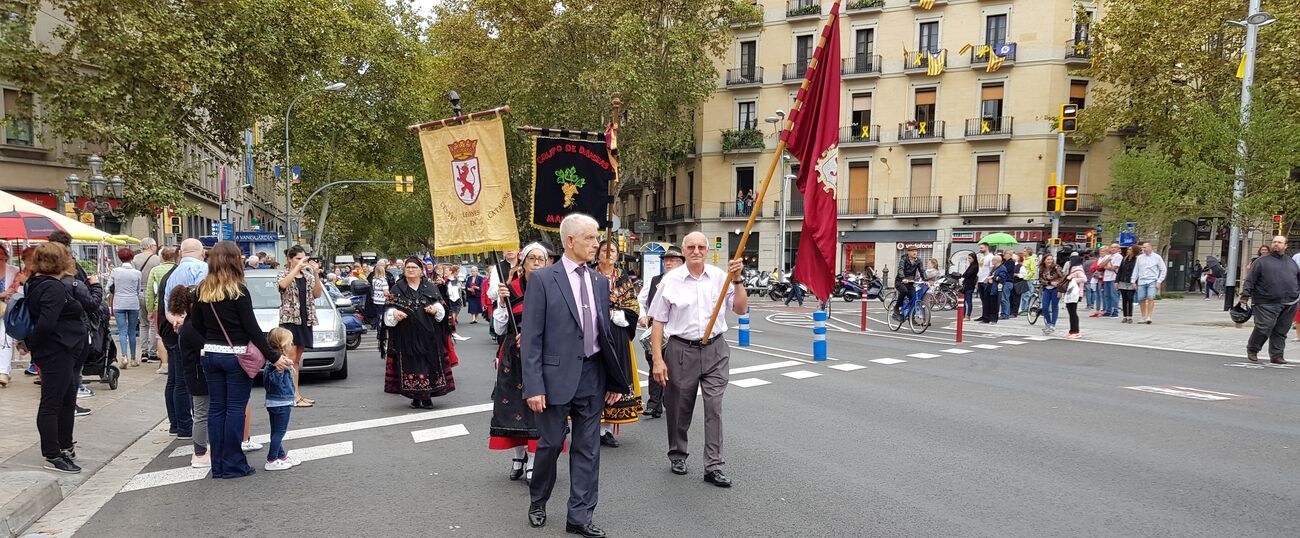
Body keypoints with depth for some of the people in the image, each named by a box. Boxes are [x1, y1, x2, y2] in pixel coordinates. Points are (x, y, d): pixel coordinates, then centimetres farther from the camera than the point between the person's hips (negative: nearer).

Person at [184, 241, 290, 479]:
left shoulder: (202, 290, 6)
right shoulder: (238, 290, -12)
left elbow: (196, 327, 8)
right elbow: (252, 328, -12)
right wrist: (274, 357, -9)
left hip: (211, 355, 6)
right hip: (236, 355, -6)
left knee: (216, 408, 11)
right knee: (235, 409, 1)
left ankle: (218, 466, 18)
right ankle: (232, 465, 6)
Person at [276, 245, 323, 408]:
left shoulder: (308, 275, 12)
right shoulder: (283, 274, -1)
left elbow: (317, 294, 0)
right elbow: (283, 284, -26)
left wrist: (316, 274, -11)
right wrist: (298, 267, -26)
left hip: (305, 320, 5)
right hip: (289, 319, -5)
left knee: (297, 359, 9)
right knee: (291, 358, -8)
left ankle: (296, 394, 12)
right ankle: (295, 396, -11)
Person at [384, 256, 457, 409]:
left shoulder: (431, 287, 9)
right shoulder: (397, 289, 8)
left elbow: (442, 307, 9)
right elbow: (389, 311, 5)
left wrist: (436, 308, -13)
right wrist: (394, 313, -16)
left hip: (428, 334, 0)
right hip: (407, 335, 0)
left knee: (429, 362, -1)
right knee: (410, 363, 0)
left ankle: (427, 396, 9)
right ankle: (415, 396, 11)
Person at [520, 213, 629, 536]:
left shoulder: (600, 282, 8)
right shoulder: (543, 279, -8)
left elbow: (605, 332, 12)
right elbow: (531, 337, -10)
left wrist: (614, 379, 9)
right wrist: (533, 386, -15)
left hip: (592, 376, 5)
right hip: (557, 376, -4)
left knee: (587, 448, 9)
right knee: (551, 444, 9)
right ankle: (537, 502, 34)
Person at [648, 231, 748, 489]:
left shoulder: (720, 277, 1)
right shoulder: (671, 280, -3)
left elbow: (741, 308, 1)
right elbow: (658, 322, -2)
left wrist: (737, 280, -13)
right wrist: (658, 359, -6)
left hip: (715, 350, 1)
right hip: (682, 350, -1)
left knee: (714, 407, -2)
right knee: (680, 408, 11)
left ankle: (714, 466, 5)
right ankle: (677, 455, 32)